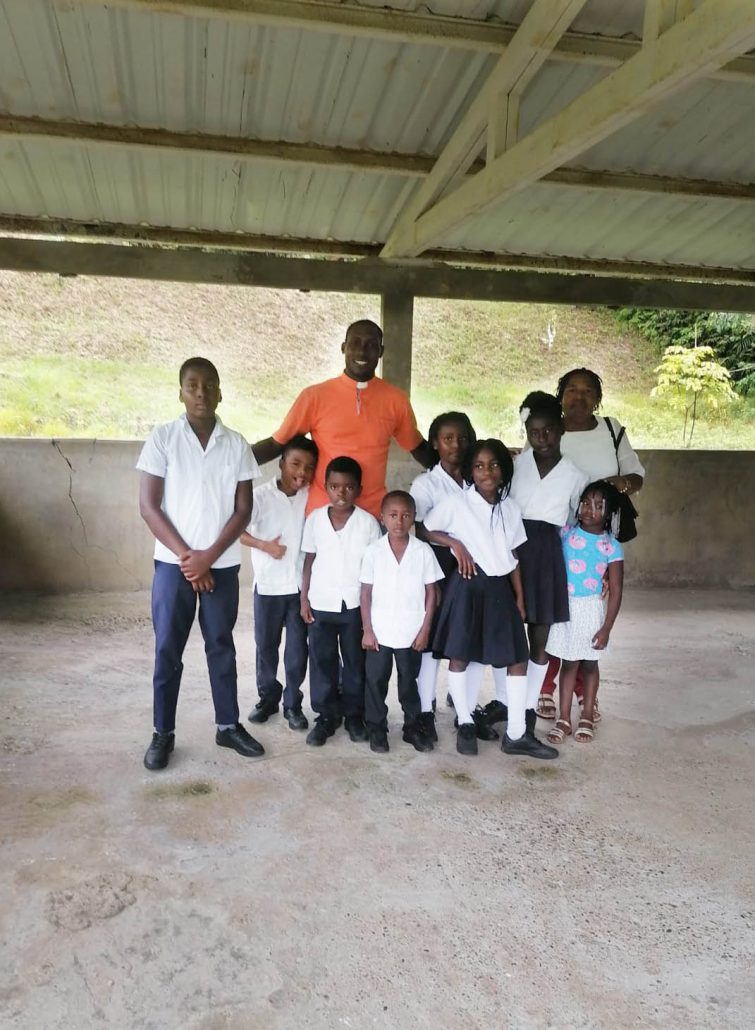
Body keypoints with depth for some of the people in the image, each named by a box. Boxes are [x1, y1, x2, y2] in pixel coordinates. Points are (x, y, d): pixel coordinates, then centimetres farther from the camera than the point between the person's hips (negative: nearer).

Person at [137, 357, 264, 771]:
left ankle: (228, 725, 25)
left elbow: (242, 509, 0)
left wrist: (208, 556, -10)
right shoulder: (161, 438, -4)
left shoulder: (236, 444, 1)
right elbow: (148, 506, -7)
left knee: (221, 645, 12)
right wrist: (186, 556, -12)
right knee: (167, 650, 5)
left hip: (222, 564, 2)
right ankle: (163, 732, 20)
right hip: (173, 562, -1)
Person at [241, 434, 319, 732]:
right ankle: (268, 697, 29)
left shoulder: (312, 497, -3)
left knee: (297, 648, 8)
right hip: (268, 585, -1)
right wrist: (264, 545, -17)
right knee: (265, 646, 12)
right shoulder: (262, 495, -8)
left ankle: (293, 703, 22)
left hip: (301, 585, 1)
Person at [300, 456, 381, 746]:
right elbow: (309, 560, 4)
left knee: (356, 661, 9)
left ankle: (354, 715, 23)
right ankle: (326, 716, 19)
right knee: (322, 662, 7)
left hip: (355, 604, -1)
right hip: (321, 603, 1)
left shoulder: (368, 522, -7)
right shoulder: (314, 519, -2)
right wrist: (304, 598, 2)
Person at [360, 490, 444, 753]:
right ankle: (376, 728, 24)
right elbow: (366, 593, -1)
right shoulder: (373, 551, -5)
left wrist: (425, 630, -4)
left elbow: (431, 593, -1)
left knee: (409, 681, 13)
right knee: (375, 681, 8)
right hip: (379, 632, 0)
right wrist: (367, 630, -4)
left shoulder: (423, 551, -5)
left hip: (412, 633, 0)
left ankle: (413, 727, 27)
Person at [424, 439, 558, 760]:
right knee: (460, 656, 3)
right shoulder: (455, 505, -6)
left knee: (519, 659, 2)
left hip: (500, 589, 5)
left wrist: (519, 597, 9)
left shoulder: (510, 509, 8)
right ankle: (465, 723, 23)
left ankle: (516, 735, 11)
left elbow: (513, 557, 12)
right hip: (468, 587, -4)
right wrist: (455, 543, -14)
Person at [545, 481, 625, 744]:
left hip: (591, 609, -1)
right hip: (565, 606, 1)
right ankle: (564, 719, 17)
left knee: (589, 663, 12)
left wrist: (606, 628, -7)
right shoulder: (565, 533, -4)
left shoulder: (611, 547, -7)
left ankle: (587, 718, 26)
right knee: (569, 663, 8)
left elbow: (615, 590, -5)